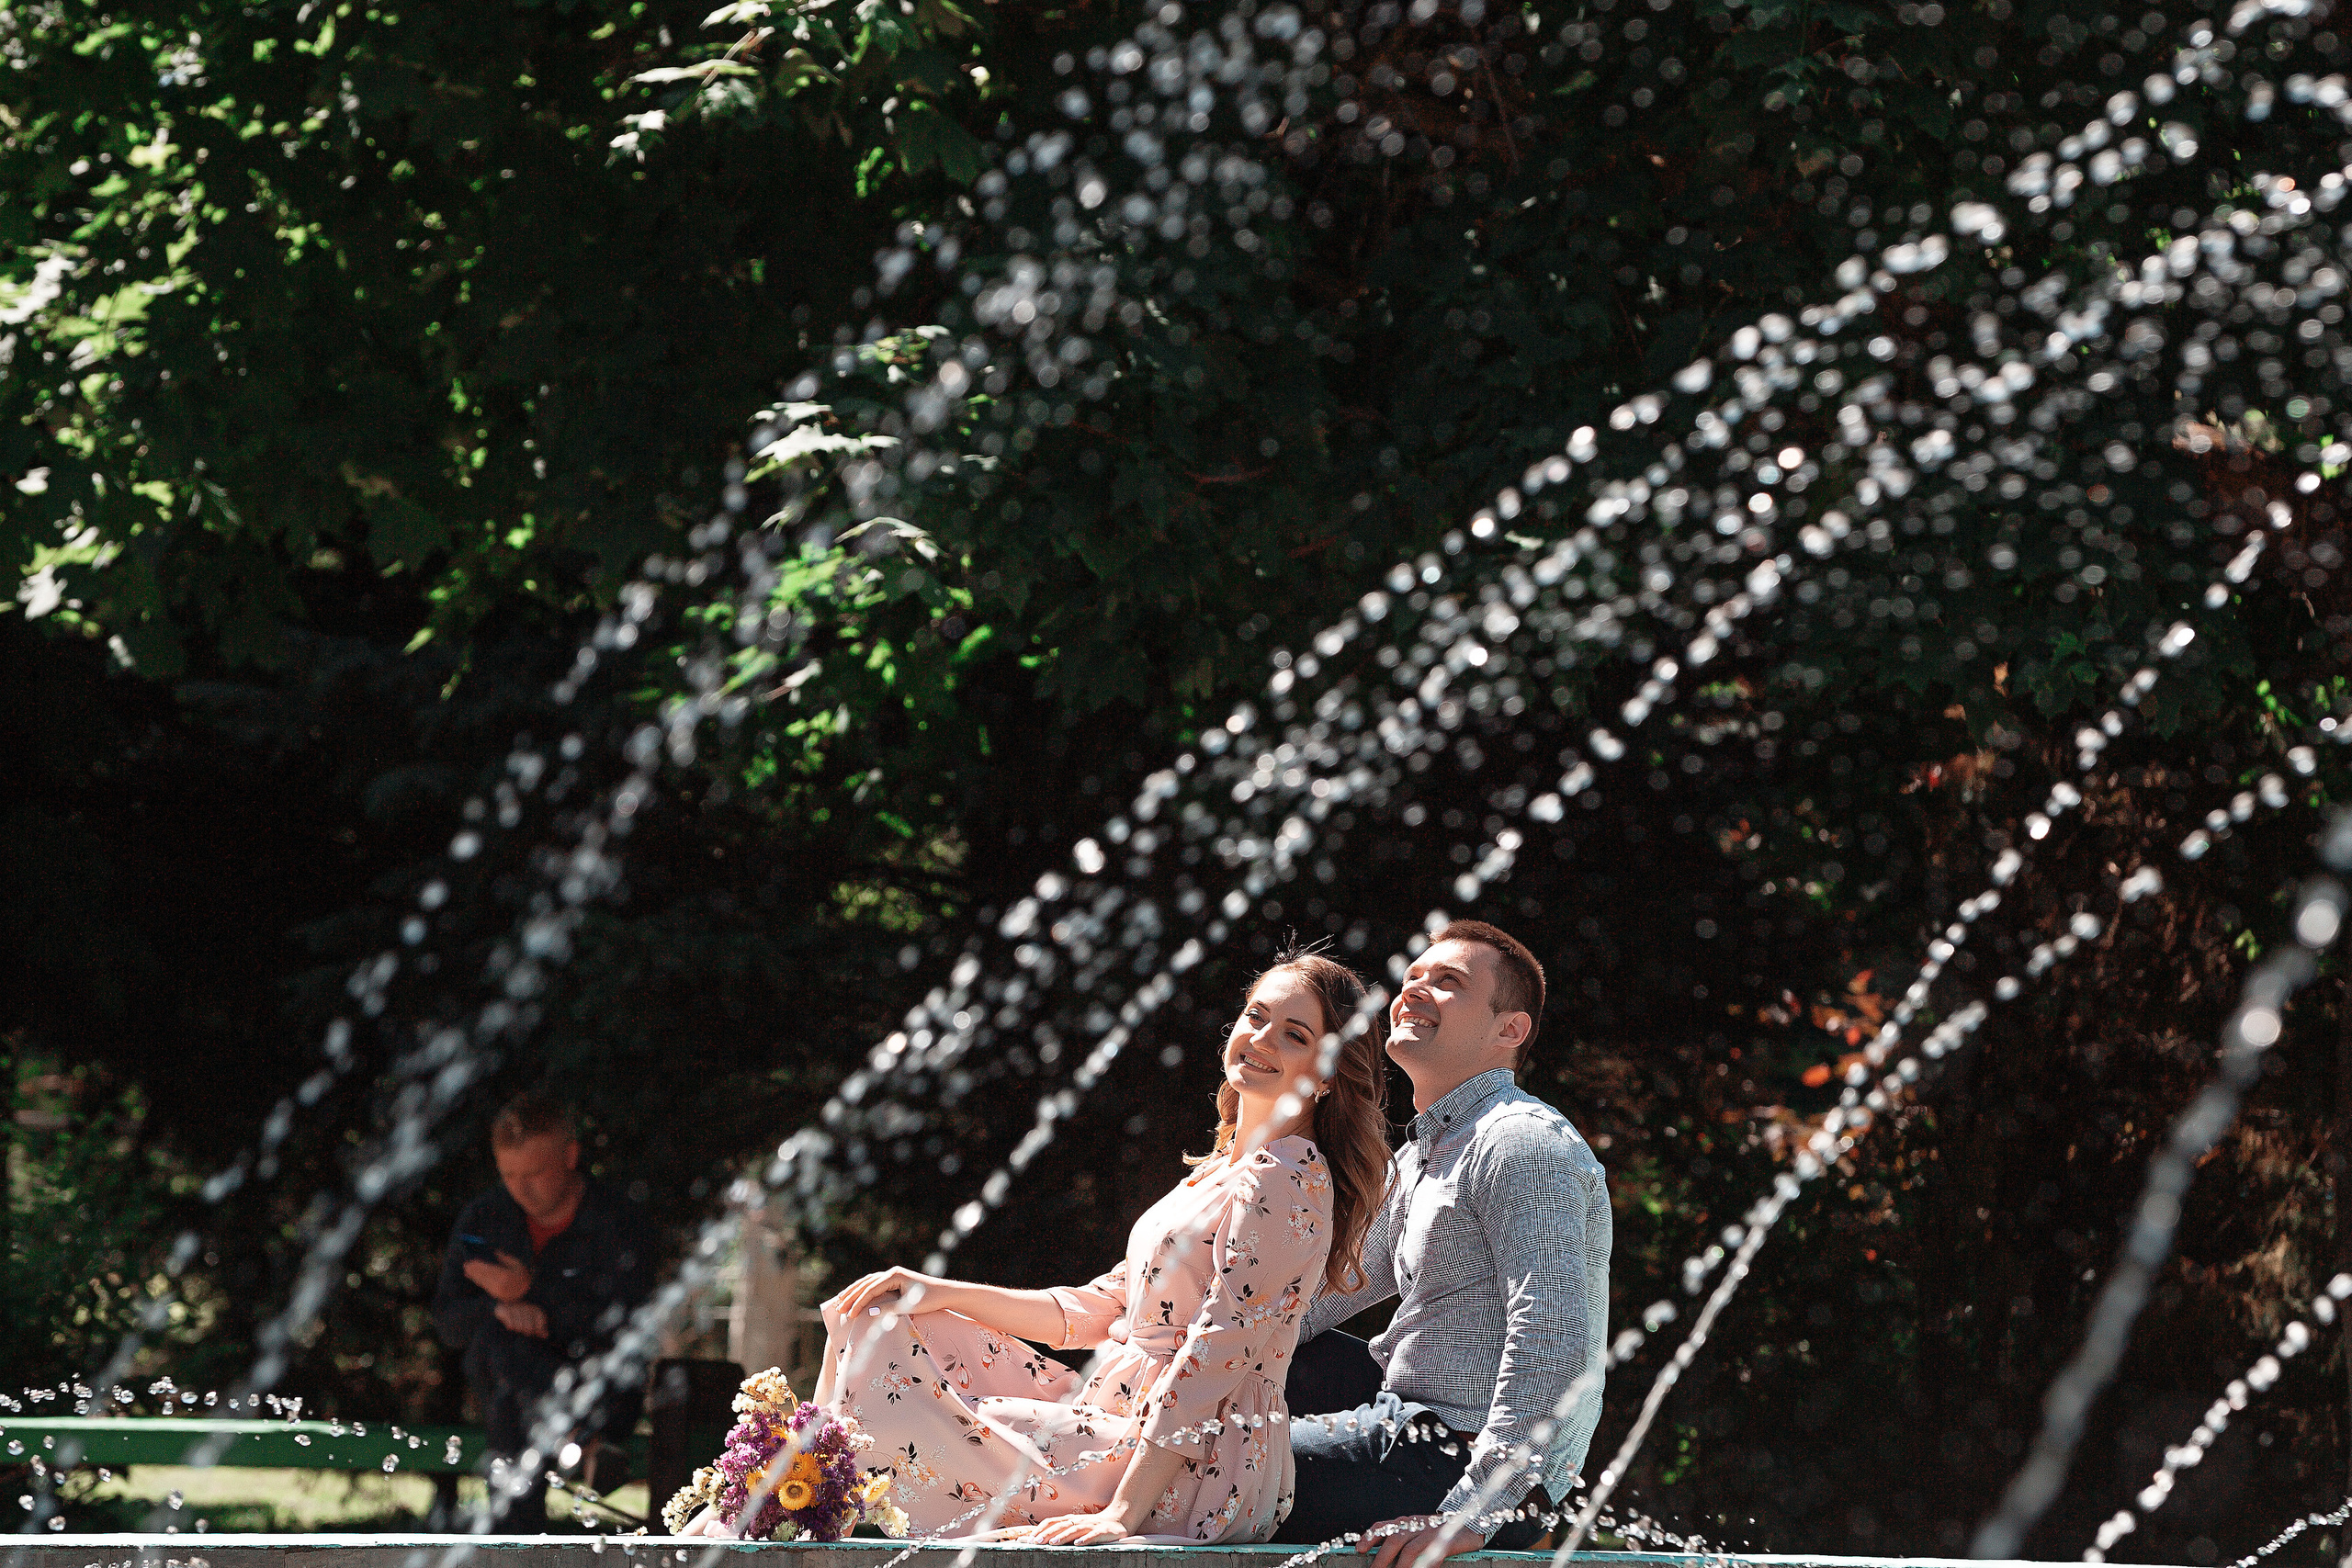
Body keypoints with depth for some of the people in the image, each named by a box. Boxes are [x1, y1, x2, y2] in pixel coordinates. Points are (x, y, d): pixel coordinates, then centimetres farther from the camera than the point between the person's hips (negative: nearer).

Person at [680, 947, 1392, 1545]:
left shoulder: (1286, 1182, -13)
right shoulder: (1223, 1169, 17)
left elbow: (1218, 1356, -20)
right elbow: (1099, 1312, 19)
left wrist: (1123, 1513, -25)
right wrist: (946, 1294, 9)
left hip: (1192, 1475, -10)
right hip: (1118, 1424, 10)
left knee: (886, 1420, -11)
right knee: (884, 1328, 7)